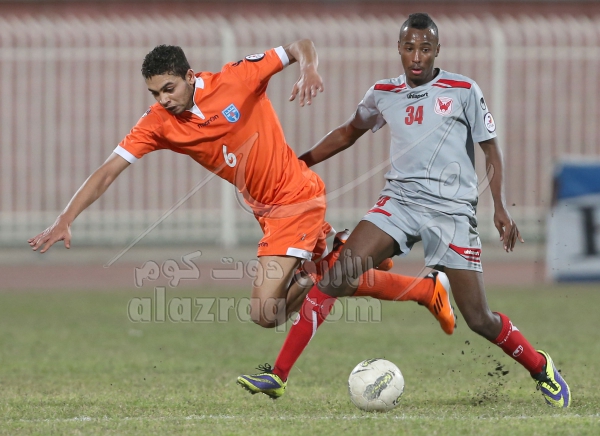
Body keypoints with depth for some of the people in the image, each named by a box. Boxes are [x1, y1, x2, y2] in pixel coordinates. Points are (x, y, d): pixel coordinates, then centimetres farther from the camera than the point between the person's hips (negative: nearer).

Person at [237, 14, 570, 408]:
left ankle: (541, 369, 23)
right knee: (336, 277, -18)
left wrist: (501, 209, -7)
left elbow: (491, 150, 4)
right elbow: (349, 133, 26)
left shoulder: (464, 91, -1)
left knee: (479, 320, -6)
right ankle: (277, 376, -17)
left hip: (453, 210, -3)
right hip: (400, 202, 3)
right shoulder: (384, 94, 9)